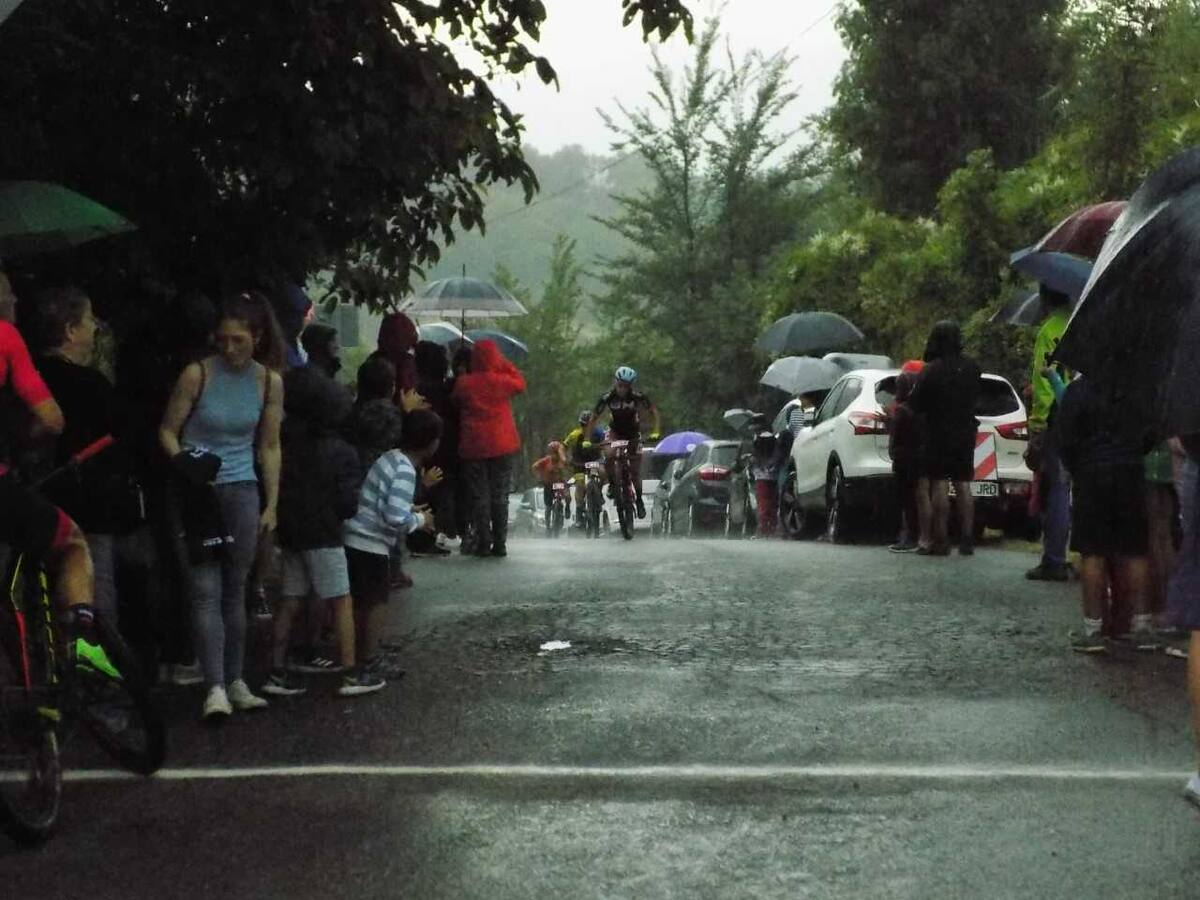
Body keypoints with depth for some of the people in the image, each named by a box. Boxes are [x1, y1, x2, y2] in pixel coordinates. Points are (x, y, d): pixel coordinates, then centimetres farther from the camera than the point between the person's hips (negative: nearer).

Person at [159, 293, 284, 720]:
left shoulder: (269, 382, 4)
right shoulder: (198, 374, -6)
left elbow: (269, 448, 10)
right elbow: (167, 431, 0)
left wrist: (271, 505, 7)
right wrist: (184, 461, -19)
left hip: (242, 491, 3)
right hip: (199, 492, -3)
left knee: (236, 589, 9)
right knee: (206, 591, -9)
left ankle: (235, 681, 17)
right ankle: (215, 686, -12)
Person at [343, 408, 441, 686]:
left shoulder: (392, 458, 9)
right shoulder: (405, 471, -18)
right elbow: (396, 519, -26)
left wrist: (410, 509, 15)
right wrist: (420, 520, -8)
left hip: (354, 538, 8)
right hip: (371, 544, -8)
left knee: (363, 601, 16)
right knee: (377, 602, 3)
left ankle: (364, 659, 25)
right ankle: (368, 668, 6)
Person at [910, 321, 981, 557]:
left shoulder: (933, 370, -14)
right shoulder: (972, 368, 3)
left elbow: (917, 403, -11)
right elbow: (974, 397, 12)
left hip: (939, 433, -5)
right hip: (966, 432, 5)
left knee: (940, 486, -3)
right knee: (964, 486, 8)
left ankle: (940, 540, -6)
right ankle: (967, 540, 6)